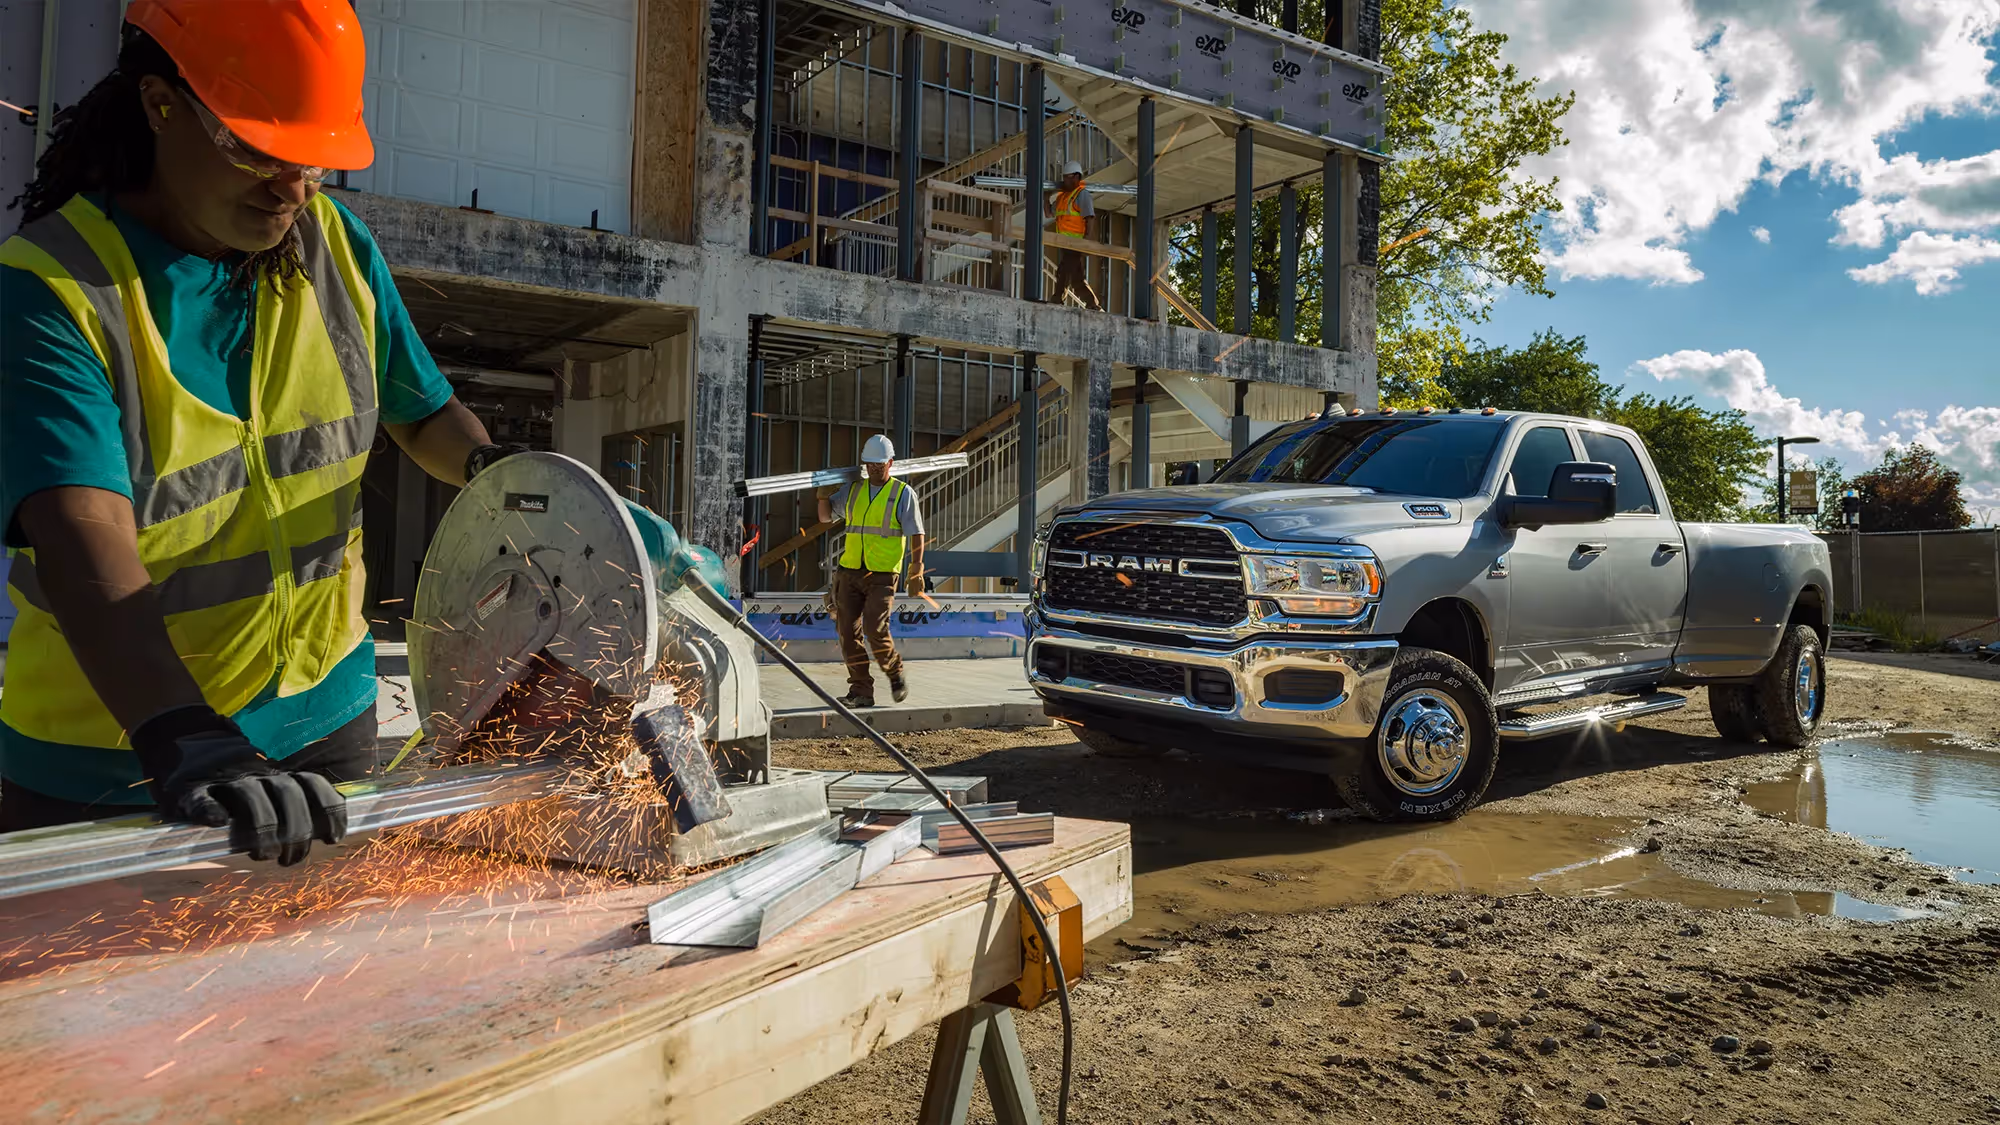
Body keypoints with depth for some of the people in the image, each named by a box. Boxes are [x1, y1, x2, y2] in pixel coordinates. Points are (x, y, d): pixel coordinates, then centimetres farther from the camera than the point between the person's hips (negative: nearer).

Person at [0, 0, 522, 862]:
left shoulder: (336, 246, -1)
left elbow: (419, 412, 11)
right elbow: (84, 546, -31)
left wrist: (490, 468, -11)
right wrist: (184, 744, -45)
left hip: (324, 716, 5)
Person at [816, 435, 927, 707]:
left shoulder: (903, 493, 0)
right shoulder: (852, 489, 12)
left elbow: (916, 535, -2)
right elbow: (826, 517, 17)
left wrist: (916, 573, -9)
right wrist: (823, 494, -2)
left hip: (882, 575, -4)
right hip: (850, 572, 5)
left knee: (875, 629, -16)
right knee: (848, 632, -1)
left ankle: (895, 674, 12)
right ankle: (861, 691, 8)